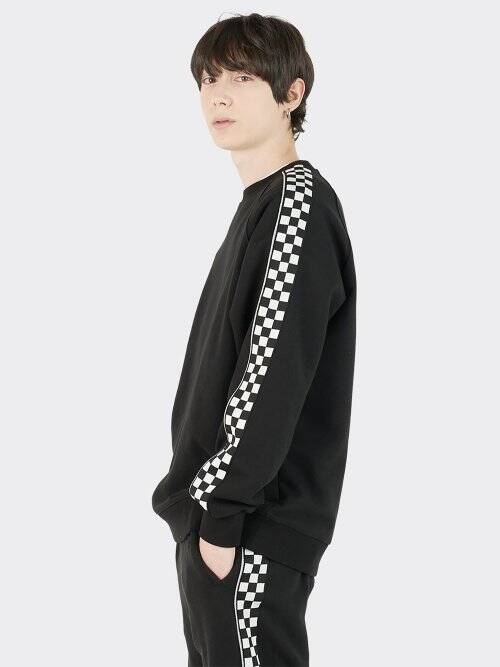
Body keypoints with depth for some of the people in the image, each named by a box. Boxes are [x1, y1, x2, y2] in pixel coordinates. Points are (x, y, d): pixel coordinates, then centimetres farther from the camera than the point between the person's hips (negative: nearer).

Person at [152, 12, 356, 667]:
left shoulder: (301, 201, -15)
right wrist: (205, 501, 15)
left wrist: (223, 513, -18)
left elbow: (274, 375, -21)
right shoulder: (259, 203, 14)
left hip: (254, 529, -9)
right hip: (217, 509, 9)